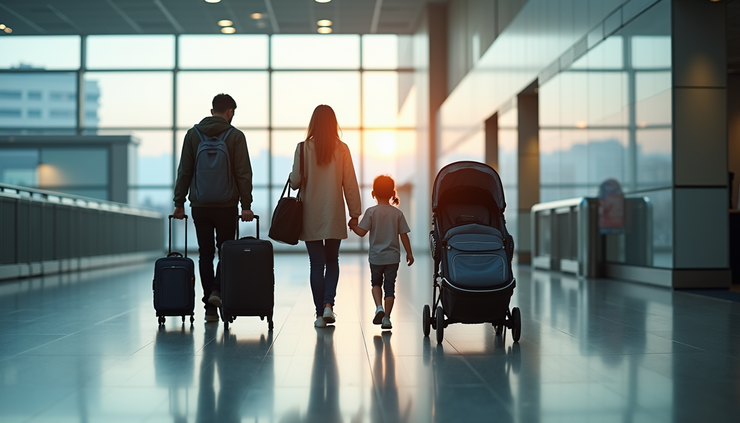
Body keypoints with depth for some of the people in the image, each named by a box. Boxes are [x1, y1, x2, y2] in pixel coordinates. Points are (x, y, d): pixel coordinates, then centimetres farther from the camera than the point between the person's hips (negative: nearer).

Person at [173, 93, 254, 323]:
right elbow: (244, 174, -8)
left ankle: (210, 308, 8)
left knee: (205, 254, 9)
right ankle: (217, 290, -10)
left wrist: (179, 203, 7)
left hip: (199, 206, 2)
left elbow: (184, 172, 3)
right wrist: (246, 206, -5)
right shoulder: (235, 135, -3)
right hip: (226, 206, -2)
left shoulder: (193, 134, 5)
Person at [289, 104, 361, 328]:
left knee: (316, 264, 6)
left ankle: (321, 314, 8)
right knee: (332, 261, 16)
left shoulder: (303, 148, -7)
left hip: (310, 217, -1)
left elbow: (296, 181, -9)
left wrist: (292, 179, 15)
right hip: (334, 217, 1)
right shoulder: (342, 149, -4)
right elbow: (350, 184, -2)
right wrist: (355, 213, 5)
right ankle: (328, 304, -1)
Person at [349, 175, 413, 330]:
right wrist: (409, 253, 9)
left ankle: (379, 307, -2)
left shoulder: (371, 212, -8)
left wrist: (352, 226, 9)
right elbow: (404, 235, -1)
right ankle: (386, 317, 4)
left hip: (376, 256, -1)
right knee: (390, 286, 7)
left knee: (376, 283, 20)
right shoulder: (398, 213, -2)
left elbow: (362, 232, -11)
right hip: (393, 256, 1)